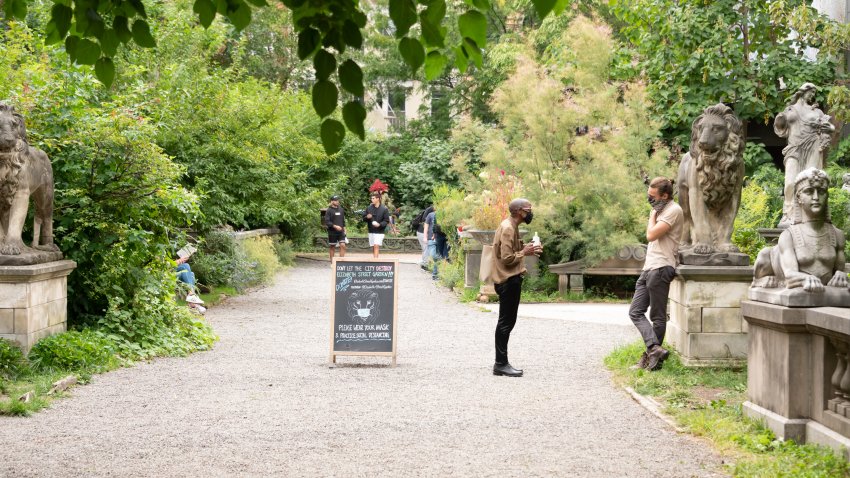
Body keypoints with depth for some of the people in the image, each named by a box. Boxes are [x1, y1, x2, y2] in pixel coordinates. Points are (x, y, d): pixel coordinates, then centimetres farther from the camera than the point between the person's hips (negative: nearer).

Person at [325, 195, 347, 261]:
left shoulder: (341, 209, 10)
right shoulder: (329, 210, -8)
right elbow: (327, 222, -15)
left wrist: (344, 228, 16)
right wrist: (335, 226, -22)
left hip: (341, 232, 4)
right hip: (332, 232, -4)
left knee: (343, 245, -8)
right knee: (332, 247, 5)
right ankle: (332, 261, 13)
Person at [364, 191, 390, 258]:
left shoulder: (384, 209, -6)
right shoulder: (369, 208, 5)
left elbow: (386, 221, -6)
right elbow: (364, 217, 12)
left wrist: (380, 224, -23)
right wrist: (367, 217, -12)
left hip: (379, 231, -4)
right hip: (371, 231, 4)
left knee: (376, 246, -15)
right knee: (373, 247, 9)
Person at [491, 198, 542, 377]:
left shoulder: (511, 227, 14)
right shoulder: (507, 229, -17)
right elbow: (507, 258, -22)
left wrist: (526, 248, 6)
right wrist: (524, 252, -11)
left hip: (510, 280, 11)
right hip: (508, 280, -11)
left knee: (506, 322, 13)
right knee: (506, 322, -7)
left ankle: (501, 363, 18)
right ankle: (501, 364, -4)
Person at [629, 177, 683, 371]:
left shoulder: (673, 210, -10)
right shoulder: (662, 210, 21)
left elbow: (651, 235, -17)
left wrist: (653, 213, -7)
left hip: (660, 269, -10)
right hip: (649, 268, 10)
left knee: (657, 316, -4)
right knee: (635, 312, 1)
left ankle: (652, 355, -2)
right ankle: (655, 348, -4)